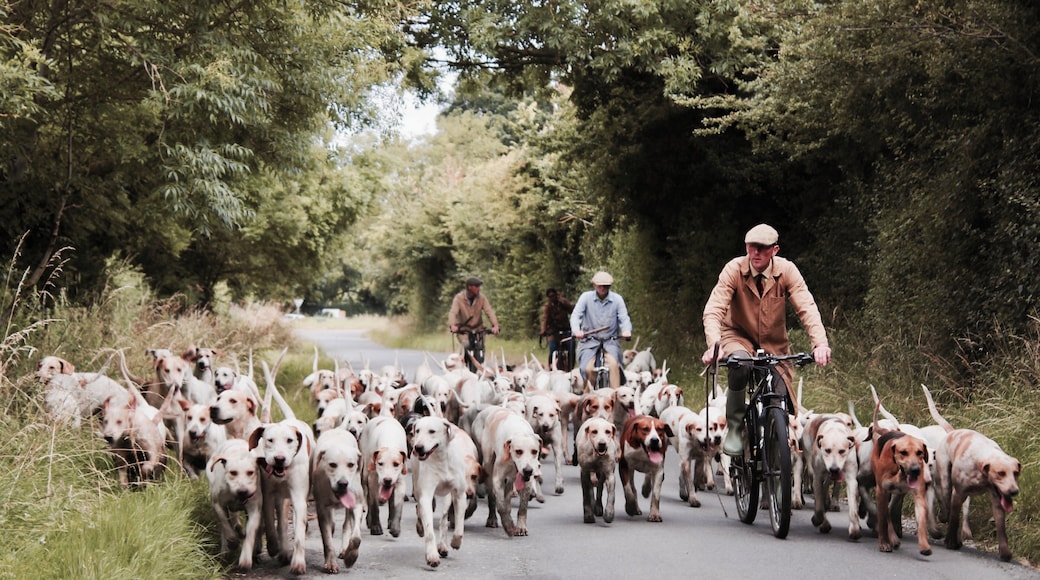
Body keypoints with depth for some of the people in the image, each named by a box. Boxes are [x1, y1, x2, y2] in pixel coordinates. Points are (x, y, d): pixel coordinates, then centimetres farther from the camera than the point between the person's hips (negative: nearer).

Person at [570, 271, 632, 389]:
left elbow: (624, 318, -3)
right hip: (589, 341, 0)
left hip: (610, 340, 0)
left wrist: (626, 331, -27)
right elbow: (575, 315, -8)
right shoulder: (586, 297, -1)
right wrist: (576, 330, -29)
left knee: (613, 363, -29)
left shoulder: (617, 299, 1)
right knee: (587, 369, -21)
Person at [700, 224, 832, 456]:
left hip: (775, 343, 2)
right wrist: (714, 345, -46)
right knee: (739, 365, -36)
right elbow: (714, 309, -27)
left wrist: (820, 343, -42)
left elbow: (807, 308, -25)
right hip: (738, 337, -2)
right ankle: (734, 428, -18)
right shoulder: (734, 270, -19)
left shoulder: (787, 271, -16)